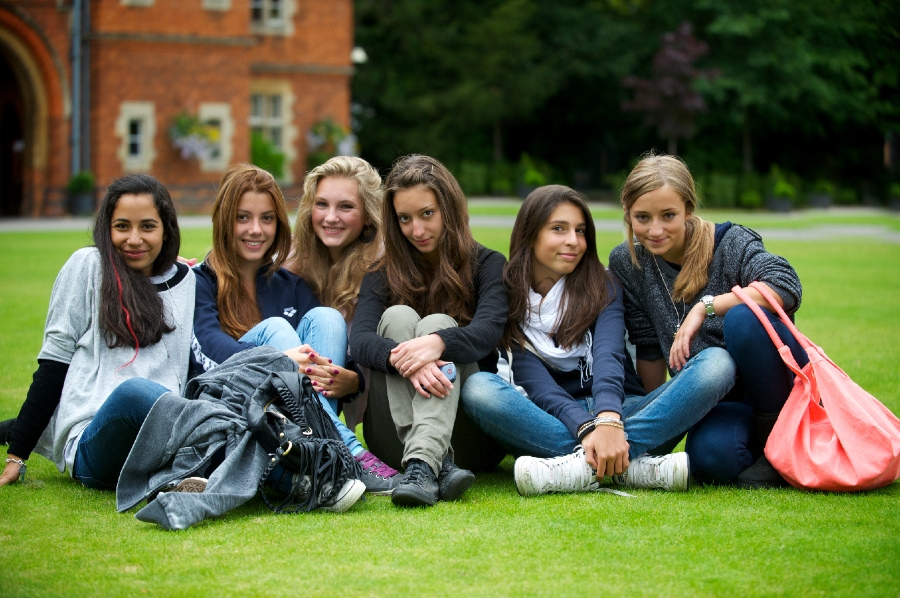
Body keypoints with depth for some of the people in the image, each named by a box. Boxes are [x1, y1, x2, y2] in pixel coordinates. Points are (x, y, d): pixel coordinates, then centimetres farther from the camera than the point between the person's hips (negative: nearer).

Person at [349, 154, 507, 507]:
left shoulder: (487, 265, 7)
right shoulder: (383, 275, 9)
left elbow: (487, 331, -15)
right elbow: (360, 339, -11)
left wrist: (437, 343, -37)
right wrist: (403, 361, -34)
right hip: (396, 435, 1)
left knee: (437, 324, -23)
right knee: (398, 316, -19)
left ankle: (422, 465, -49)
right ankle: (438, 464, -41)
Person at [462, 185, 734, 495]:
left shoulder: (603, 286, 7)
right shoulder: (508, 298, 4)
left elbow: (609, 355, -14)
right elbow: (535, 381, -10)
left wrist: (609, 422, -35)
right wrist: (587, 428, -31)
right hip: (555, 425, -1)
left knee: (717, 364, -23)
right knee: (477, 388, -30)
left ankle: (587, 466, -40)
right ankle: (630, 466, -42)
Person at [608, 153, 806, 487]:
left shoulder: (730, 243, -10)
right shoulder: (626, 264, 1)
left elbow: (786, 287, -28)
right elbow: (648, 350, 9)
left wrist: (706, 306, -30)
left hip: (782, 387, -2)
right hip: (718, 405, 2)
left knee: (742, 319, -32)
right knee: (711, 455, -34)